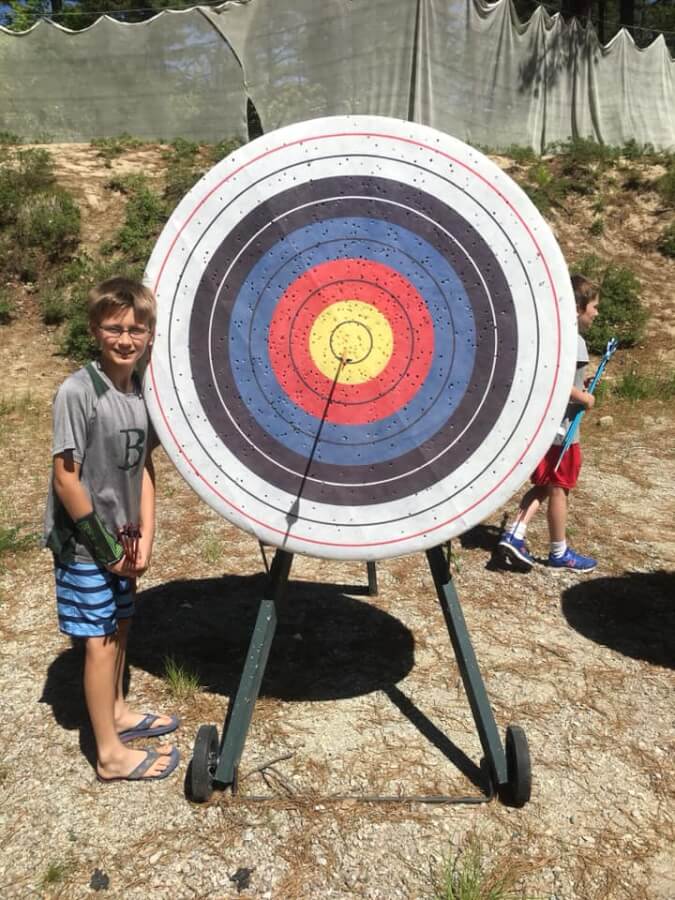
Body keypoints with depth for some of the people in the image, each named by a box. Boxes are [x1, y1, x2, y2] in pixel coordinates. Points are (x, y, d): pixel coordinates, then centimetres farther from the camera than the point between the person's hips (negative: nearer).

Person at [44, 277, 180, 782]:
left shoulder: (143, 390, 1)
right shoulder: (77, 391, -20)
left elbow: (143, 464, 6)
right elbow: (65, 477, -19)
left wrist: (144, 535, 0)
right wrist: (105, 545, -14)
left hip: (120, 539, 7)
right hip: (84, 545, -7)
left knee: (119, 625, 20)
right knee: (100, 640, 2)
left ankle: (116, 712, 42)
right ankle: (111, 754, 16)